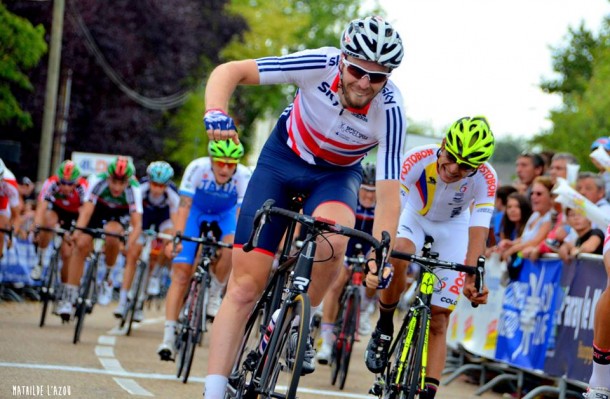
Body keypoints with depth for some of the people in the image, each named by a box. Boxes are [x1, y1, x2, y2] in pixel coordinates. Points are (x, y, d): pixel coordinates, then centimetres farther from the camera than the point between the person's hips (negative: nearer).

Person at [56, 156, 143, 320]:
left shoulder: (133, 190, -35)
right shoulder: (97, 180, -33)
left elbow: (137, 224, -40)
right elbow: (87, 210, -40)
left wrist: (129, 245, -57)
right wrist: (78, 230, -57)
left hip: (120, 215, -1)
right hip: (99, 209, 1)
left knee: (111, 234, -34)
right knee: (81, 245, -16)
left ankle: (107, 277, -8)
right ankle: (68, 298, -6)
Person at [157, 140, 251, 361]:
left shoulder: (243, 176, -29)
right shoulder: (197, 168, -31)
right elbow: (184, 206, -31)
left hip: (225, 214, 1)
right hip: (197, 212, -1)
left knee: (231, 246, -33)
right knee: (181, 273, -12)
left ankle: (215, 295, -8)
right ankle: (168, 337, -12)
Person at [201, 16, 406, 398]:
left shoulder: (389, 111, -29)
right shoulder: (319, 65, -29)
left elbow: (388, 194, -24)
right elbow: (229, 71, -25)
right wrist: (216, 112, -44)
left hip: (337, 174, 0)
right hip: (283, 158, 0)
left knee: (332, 239, -36)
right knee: (245, 286, -8)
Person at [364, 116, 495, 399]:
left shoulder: (486, 179, -30)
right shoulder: (418, 159, -34)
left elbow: (479, 230, -35)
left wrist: (473, 277, -48)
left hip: (452, 229, 1)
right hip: (415, 216, -1)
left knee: (438, 320, -6)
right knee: (397, 259, -36)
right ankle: (384, 328, -11)